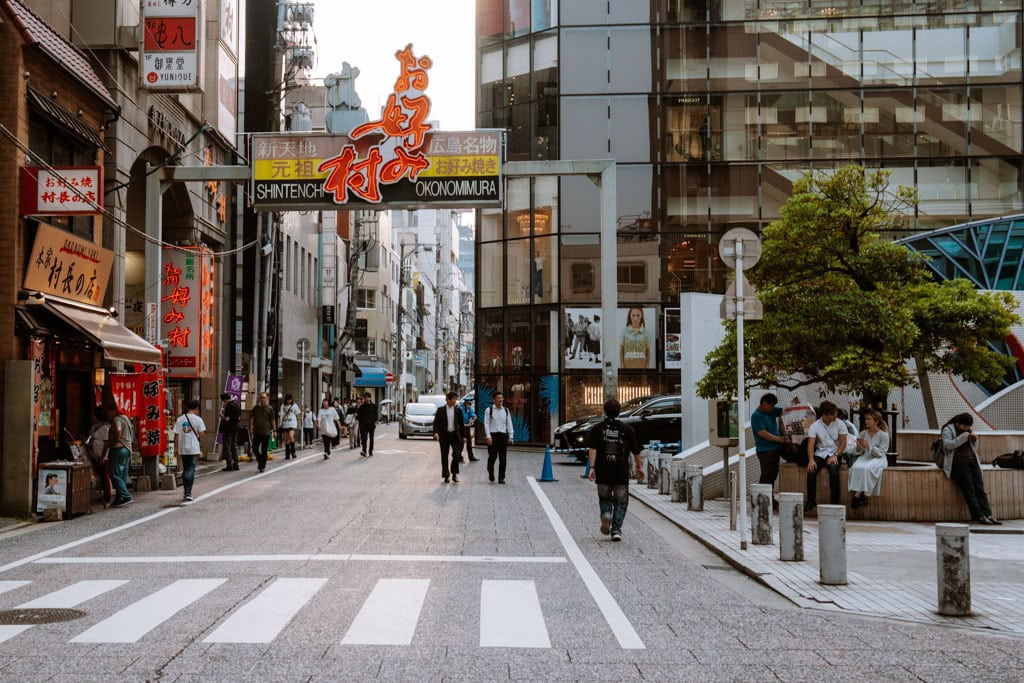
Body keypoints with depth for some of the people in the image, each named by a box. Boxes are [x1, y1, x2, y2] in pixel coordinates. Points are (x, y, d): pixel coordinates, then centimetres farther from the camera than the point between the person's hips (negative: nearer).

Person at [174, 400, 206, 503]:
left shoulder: (180, 419, 5)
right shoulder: (197, 419, -5)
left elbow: (176, 434, 3)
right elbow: (201, 434, -9)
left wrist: (176, 448, 7)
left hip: (182, 449, 4)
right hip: (194, 449, -4)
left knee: (185, 470, 15)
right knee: (191, 470, -1)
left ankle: (186, 492, 21)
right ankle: (188, 493, -10)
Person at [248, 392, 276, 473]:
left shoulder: (269, 409, 1)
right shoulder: (255, 407, 7)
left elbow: (273, 420, 2)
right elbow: (252, 418, 10)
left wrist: (274, 430, -2)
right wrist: (251, 428, 1)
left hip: (266, 432, -3)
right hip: (256, 432, 3)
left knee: (264, 450, 1)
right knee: (255, 449, 2)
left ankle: (262, 466, 11)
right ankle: (260, 461, 27)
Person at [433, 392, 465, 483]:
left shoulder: (458, 410, 5)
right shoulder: (441, 410, 1)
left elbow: (461, 424, 10)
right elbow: (436, 422, -2)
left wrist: (462, 437, 7)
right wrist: (436, 432, -19)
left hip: (455, 435, 1)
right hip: (444, 435, -1)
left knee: (456, 454, -11)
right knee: (444, 456, 4)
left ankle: (454, 474, 0)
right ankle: (446, 476, 13)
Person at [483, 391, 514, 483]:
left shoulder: (506, 411, 12)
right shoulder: (489, 410, 1)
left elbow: (509, 424, 13)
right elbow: (486, 424, -3)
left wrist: (510, 437, 5)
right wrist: (488, 437, -12)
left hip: (503, 435, 3)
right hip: (493, 435, -3)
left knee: (503, 458, 0)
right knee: (492, 456, -3)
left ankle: (501, 478, 6)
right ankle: (490, 472, 24)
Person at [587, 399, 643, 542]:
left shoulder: (597, 429, 2)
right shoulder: (627, 429, 2)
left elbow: (592, 449, -8)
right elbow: (636, 451, 5)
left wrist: (592, 467, -11)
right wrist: (639, 465, 20)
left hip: (603, 472, 1)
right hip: (621, 472, -1)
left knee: (604, 498, 18)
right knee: (620, 502, 9)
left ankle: (606, 515, -11)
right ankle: (616, 530, 0)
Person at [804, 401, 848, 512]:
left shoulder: (839, 424, -2)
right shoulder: (815, 426, -3)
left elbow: (843, 443, -4)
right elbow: (811, 444, -10)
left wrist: (835, 455, -19)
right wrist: (811, 460, -25)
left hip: (834, 454, -1)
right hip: (820, 454, 1)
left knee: (833, 469, -32)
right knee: (811, 470, -25)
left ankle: (835, 502, -23)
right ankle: (811, 501, -10)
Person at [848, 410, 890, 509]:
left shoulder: (883, 435, -1)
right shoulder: (863, 434, 13)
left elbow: (881, 452, -8)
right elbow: (858, 453, 13)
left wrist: (868, 446, -19)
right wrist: (859, 447, -11)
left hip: (877, 458, -4)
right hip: (865, 457, 4)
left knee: (867, 468, -36)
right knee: (856, 468, -31)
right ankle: (858, 493, -30)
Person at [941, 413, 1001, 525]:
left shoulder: (970, 430, 19)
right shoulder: (948, 429, 1)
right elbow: (947, 445, -15)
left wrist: (974, 439, 4)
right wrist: (963, 437, -16)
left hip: (972, 461, 6)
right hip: (958, 462, -6)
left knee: (980, 488, -9)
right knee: (969, 489, -17)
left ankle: (988, 515, -17)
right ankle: (979, 516, -22)